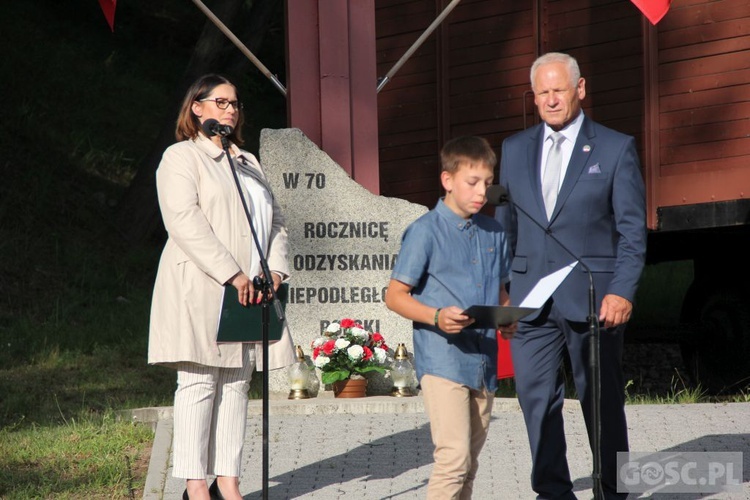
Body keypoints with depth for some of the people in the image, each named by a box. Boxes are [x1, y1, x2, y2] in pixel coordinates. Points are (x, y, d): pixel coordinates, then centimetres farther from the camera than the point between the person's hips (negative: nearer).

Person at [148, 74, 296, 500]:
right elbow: (185, 221, -14)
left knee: (237, 384, 4)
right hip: (199, 290, -7)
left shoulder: (248, 162, 23)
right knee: (200, 382, -7)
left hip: (247, 292, 7)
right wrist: (231, 274, -20)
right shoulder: (181, 157, 0)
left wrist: (275, 268, -2)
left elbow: (276, 222, 18)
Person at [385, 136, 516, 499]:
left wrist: (508, 319, 1)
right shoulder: (426, 231, -7)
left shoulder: (493, 233, 12)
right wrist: (436, 317, -23)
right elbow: (395, 295, -6)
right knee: (454, 456, -16)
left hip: (484, 362, 7)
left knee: (469, 461, 13)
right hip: (442, 361, -7)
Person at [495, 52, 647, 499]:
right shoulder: (515, 150, 12)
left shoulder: (616, 149, 1)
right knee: (536, 398, 2)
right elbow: (505, 224, 15)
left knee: (602, 402, 5)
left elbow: (633, 230, -2)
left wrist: (623, 292, -13)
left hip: (592, 298, -3)